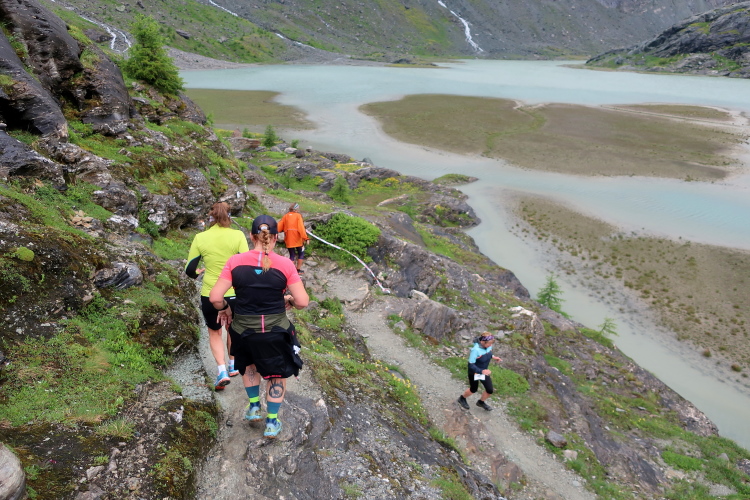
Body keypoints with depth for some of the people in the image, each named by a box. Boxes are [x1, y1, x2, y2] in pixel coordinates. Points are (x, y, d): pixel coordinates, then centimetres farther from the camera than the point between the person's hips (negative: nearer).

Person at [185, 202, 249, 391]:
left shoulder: (200, 238, -5)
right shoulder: (238, 235, -9)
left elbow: (189, 270, 1)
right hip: (234, 294, 0)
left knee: (214, 332, 21)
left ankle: (222, 371, 8)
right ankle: (233, 365, 40)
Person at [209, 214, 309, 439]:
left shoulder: (235, 262, -11)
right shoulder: (285, 265, -15)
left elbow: (215, 297, -13)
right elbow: (303, 302, -14)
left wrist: (226, 309, 7)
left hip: (243, 330, 2)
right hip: (276, 331, -2)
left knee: (249, 364, 34)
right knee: (277, 373, 23)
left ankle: (254, 406, 42)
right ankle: (272, 422, 33)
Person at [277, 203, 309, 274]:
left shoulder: (285, 216, 6)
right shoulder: (298, 215, -5)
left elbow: (279, 227, 4)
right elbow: (301, 228, -14)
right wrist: (305, 238, -16)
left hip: (288, 240, 3)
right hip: (297, 239, -3)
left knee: (292, 255, 13)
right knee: (301, 254, 15)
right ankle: (298, 270, 17)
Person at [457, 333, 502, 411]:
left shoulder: (488, 346, -17)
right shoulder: (475, 350, -36)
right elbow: (471, 365, -29)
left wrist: (493, 357, -9)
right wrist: (482, 371, -37)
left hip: (484, 371, 6)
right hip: (474, 373, -6)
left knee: (490, 390, 9)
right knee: (473, 389, 16)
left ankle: (481, 402, 40)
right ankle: (462, 398, 48)